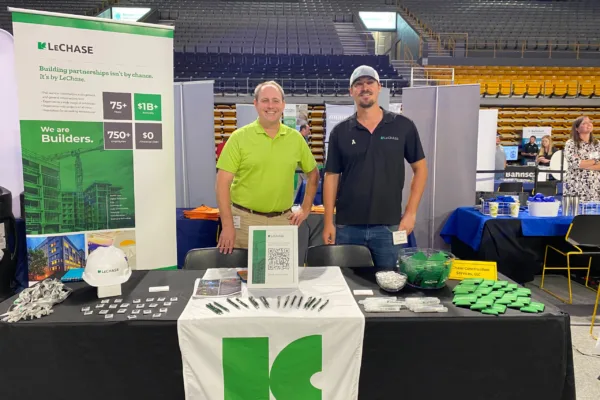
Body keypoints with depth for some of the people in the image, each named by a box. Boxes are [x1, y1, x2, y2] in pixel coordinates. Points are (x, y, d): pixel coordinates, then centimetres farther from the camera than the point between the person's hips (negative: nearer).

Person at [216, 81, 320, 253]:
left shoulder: (296, 138, 5)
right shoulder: (239, 137, -4)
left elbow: (313, 173, 18)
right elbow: (223, 182, -7)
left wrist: (305, 209, 10)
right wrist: (227, 225, -13)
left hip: (283, 220, 3)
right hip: (245, 220, -2)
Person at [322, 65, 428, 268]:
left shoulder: (403, 126, 0)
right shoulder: (340, 132, 1)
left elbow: (420, 168, 5)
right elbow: (331, 176, 3)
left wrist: (411, 213, -2)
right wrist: (328, 222, -2)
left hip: (387, 225, 0)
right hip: (347, 226, 1)